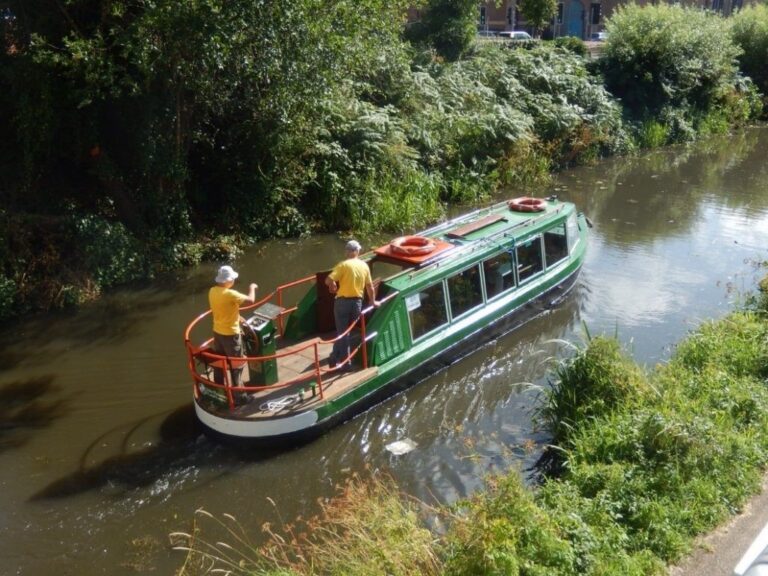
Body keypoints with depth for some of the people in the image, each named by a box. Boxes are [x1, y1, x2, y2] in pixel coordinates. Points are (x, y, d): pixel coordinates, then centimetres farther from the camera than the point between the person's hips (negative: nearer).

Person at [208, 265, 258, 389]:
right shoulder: (230, 294, -27)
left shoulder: (212, 291, -2)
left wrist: (236, 317, 16)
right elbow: (250, 300, -24)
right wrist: (252, 288, -6)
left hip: (217, 332, 8)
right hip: (230, 334, -8)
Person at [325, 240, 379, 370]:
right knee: (345, 331, 17)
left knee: (342, 332, 4)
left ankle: (345, 362, 7)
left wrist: (333, 286, 5)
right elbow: (370, 286, 13)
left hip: (343, 301, -4)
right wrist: (373, 301, 26)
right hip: (357, 302, 4)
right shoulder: (364, 266, 5)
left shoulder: (343, 264, -10)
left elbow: (328, 280, -17)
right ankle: (335, 358, 25)